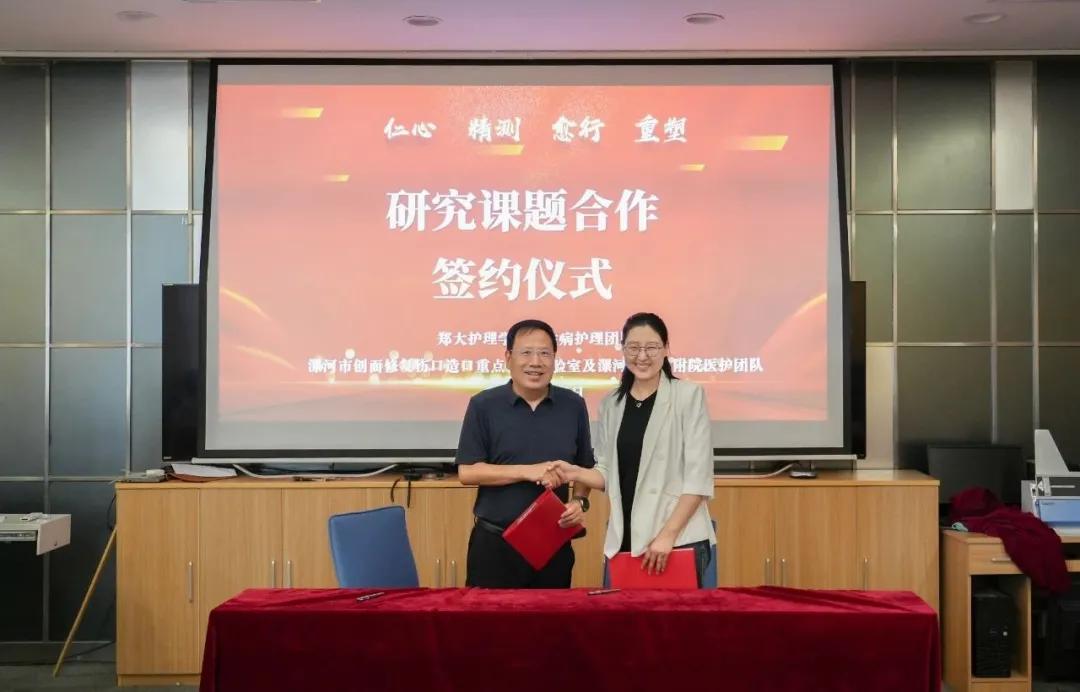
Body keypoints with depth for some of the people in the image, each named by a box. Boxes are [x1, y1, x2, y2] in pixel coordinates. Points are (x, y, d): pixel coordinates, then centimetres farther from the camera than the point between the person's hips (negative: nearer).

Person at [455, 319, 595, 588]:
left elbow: (585, 467, 13)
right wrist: (528, 471, -16)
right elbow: (467, 472, -8)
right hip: (495, 543, -2)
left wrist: (580, 501, -7)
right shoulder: (484, 405, -4)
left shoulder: (573, 405, 4)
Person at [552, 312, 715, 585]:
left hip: (680, 540, -4)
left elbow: (698, 477, -7)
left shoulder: (689, 395, -4)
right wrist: (575, 473, -5)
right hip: (624, 540, 4)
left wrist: (668, 534, -13)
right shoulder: (611, 403, 11)